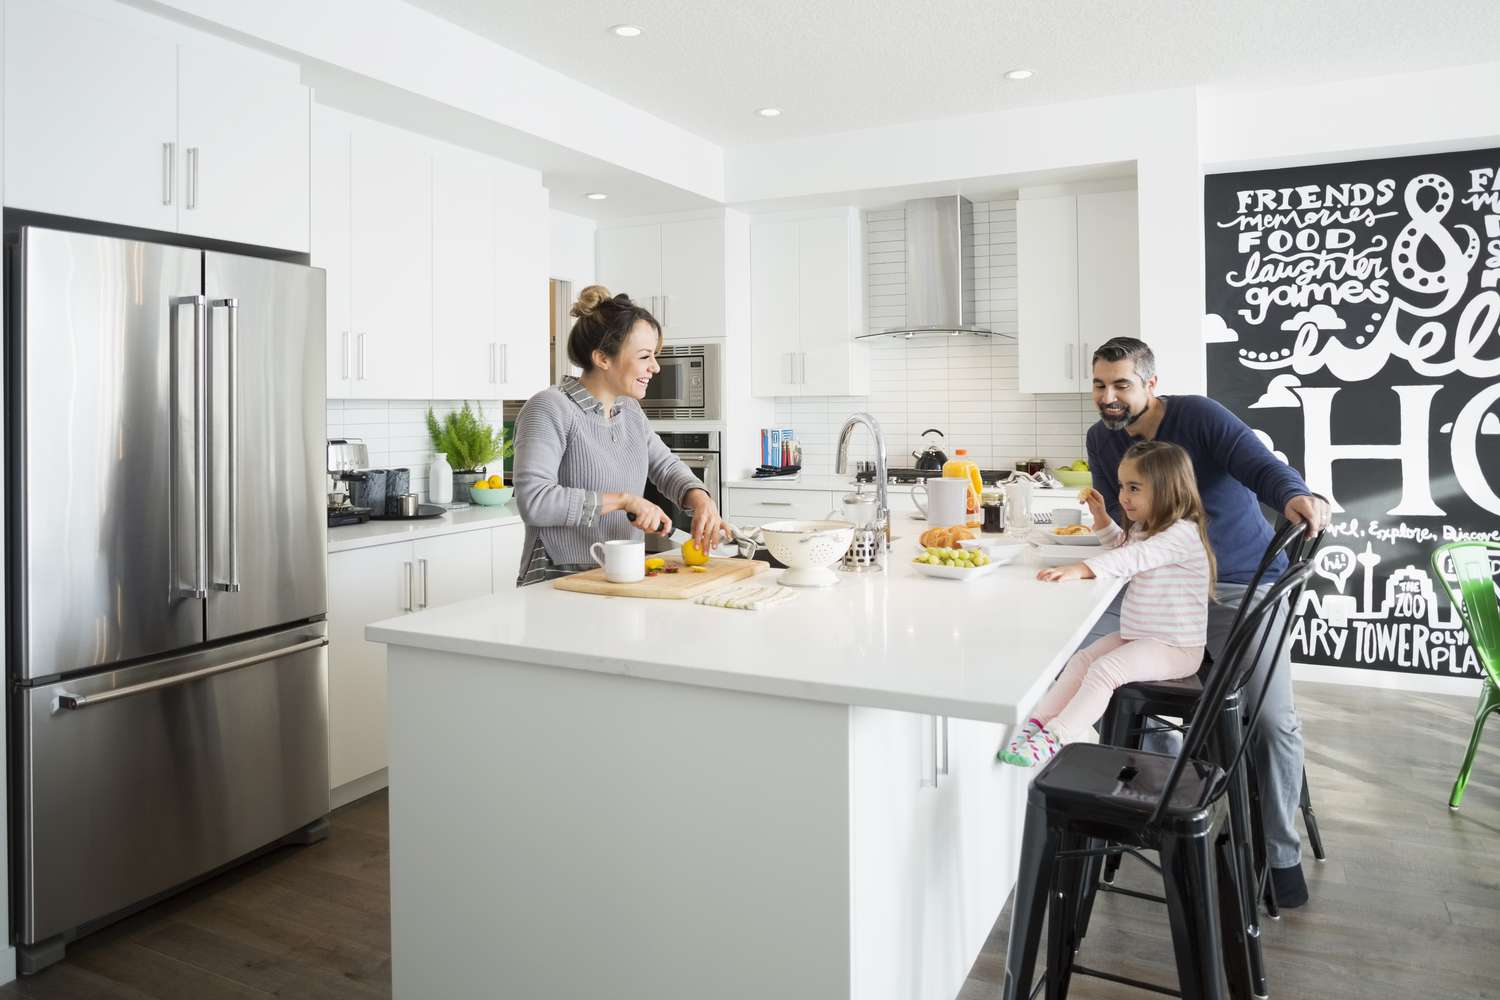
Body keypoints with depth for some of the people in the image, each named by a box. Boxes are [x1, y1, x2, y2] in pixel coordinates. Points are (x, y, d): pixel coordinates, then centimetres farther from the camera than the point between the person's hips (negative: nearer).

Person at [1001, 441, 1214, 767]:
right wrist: (1101, 517, 17)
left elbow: (1132, 558, -38)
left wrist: (1080, 568, -50)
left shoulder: (1183, 534, -21)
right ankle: (1039, 721, -2)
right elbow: (1121, 547, 33)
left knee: (1104, 669, -23)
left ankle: (1054, 738, -21)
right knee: (1082, 660, 0)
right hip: (1138, 635, 10)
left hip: (1175, 647, -10)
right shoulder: (1144, 528, 10)